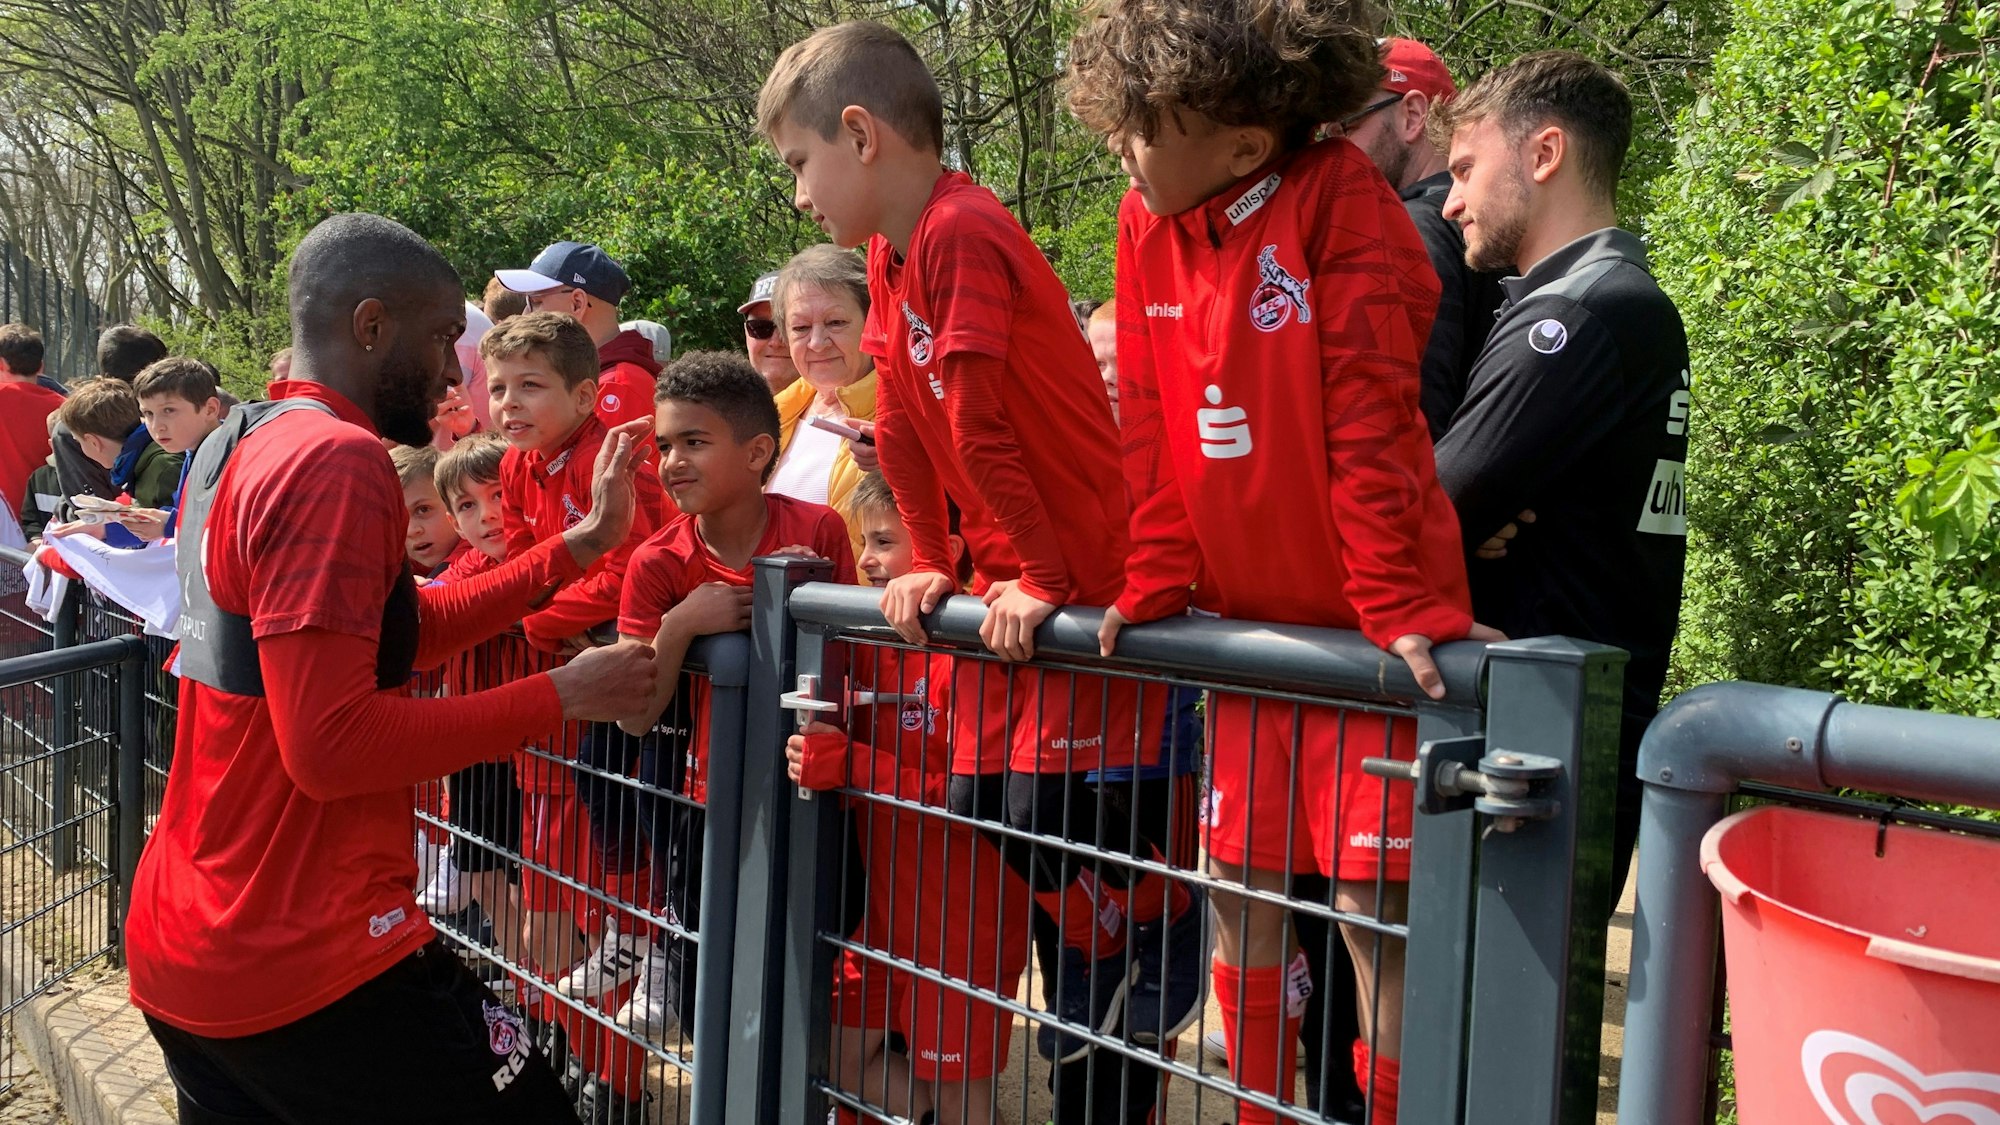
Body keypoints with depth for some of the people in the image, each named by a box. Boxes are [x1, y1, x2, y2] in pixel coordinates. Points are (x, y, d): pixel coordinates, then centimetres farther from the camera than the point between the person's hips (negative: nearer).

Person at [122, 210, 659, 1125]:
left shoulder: (237, 448, 12)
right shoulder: (338, 460, -18)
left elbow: (401, 633, 15)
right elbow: (332, 745, -23)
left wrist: (580, 544, 14)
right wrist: (562, 695, -15)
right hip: (306, 968, -10)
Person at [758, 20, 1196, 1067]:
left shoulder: (961, 235, -23)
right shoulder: (892, 255, 8)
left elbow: (977, 430, -24)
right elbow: (903, 431, 9)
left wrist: (1042, 580, -22)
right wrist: (932, 565, 6)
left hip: (1086, 573, -9)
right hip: (1009, 579, 9)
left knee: (1044, 815, -8)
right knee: (976, 803, 11)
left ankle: (1167, 926, 18)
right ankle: (1094, 955, 30)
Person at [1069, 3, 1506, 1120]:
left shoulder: (1337, 196, -13)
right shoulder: (1149, 222, 4)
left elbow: (1373, 415, -17)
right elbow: (1150, 421, 8)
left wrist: (1401, 606, -19)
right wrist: (1155, 585, 4)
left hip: (1364, 627, -6)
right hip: (1242, 622, 6)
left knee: (1372, 905, -6)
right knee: (1241, 885, 11)